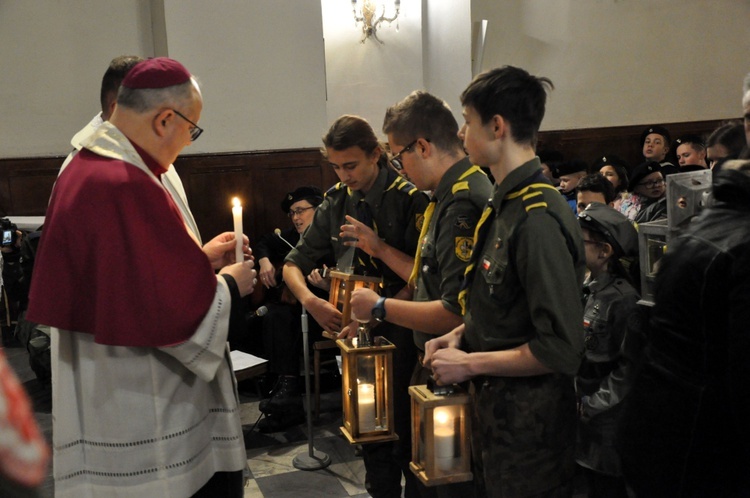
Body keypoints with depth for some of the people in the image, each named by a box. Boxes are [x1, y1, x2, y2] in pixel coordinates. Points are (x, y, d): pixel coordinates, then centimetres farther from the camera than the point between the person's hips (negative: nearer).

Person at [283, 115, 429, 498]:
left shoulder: (409, 198, -14)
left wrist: (381, 248, -27)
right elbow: (294, 264, 6)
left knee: (406, 436, 4)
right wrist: (310, 300, -13)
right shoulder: (336, 201, 3)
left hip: (401, 334, -5)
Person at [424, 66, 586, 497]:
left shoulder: (539, 219, -24)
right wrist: (462, 335, 3)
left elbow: (560, 348, -25)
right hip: (494, 409, 9)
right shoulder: (504, 206, 5)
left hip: (530, 423, -9)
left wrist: (470, 364, -18)